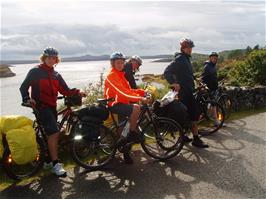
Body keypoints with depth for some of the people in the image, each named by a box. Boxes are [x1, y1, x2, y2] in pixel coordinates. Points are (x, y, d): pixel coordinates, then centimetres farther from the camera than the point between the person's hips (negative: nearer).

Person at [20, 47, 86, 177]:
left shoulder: (56, 75, 14)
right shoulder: (35, 72, -1)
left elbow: (65, 90, 6)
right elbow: (24, 87, 0)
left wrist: (77, 92, -11)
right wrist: (27, 98, -19)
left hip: (52, 107, 6)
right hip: (41, 106, -6)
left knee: (50, 134, 12)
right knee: (54, 132, -20)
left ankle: (48, 161, 28)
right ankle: (55, 164, -15)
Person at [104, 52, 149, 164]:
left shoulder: (121, 75, 17)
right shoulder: (112, 76, -14)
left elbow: (128, 90, 11)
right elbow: (123, 93, -26)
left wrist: (142, 92, -3)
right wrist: (140, 98, -32)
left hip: (121, 103, 9)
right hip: (114, 105, -9)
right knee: (136, 108, -29)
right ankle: (132, 133, -12)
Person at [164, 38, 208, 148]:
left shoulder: (186, 59, 17)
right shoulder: (179, 59, -13)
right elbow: (167, 72, -21)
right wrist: (174, 83, -29)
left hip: (189, 90, 10)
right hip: (184, 91, -10)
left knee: (187, 114, 14)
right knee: (194, 114, -8)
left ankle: (182, 135, 23)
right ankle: (196, 139, -2)